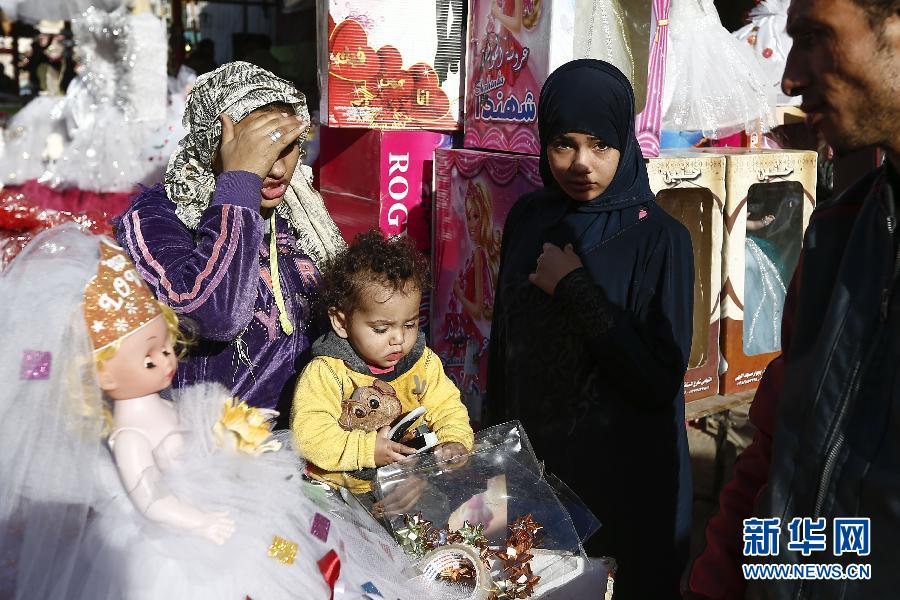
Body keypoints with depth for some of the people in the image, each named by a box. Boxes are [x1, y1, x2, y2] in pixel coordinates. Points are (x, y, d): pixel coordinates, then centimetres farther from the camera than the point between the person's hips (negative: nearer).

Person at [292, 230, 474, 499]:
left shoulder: (423, 363, 4)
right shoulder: (326, 372, -13)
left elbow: (447, 408, 11)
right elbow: (309, 433, -19)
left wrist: (455, 441, -11)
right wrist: (368, 449, -28)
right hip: (340, 486, -2)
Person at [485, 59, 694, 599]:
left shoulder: (659, 238, -14)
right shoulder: (528, 218, -1)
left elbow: (662, 380, -21)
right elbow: (504, 338, 7)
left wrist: (575, 289, -21)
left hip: (623, 473, -4)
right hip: (531, 458, 4)